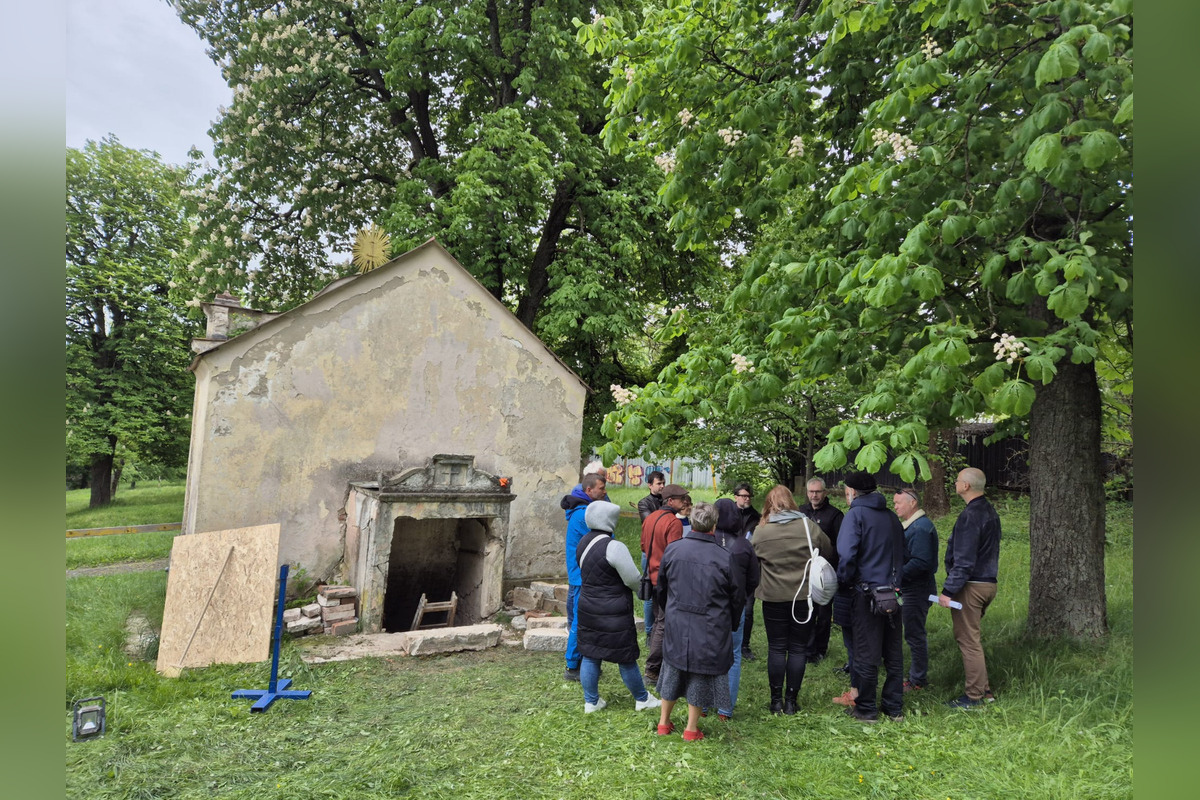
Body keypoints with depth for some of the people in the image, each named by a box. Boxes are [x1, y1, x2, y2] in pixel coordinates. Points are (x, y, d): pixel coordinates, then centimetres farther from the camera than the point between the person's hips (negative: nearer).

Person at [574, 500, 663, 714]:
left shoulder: (583, 543, 1)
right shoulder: (614, 547, -23)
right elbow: (633, 580, -17)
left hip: (587, 609, 7)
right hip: (613, 614, -7)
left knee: (590, 655, 14)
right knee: (626, 658, 9)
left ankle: (591, 701, 24)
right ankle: (642, 699, 26)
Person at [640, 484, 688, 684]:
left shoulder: (649, 518, 8)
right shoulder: (674, 522, -18)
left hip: (653, 577, 9)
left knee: (658, 621, 19)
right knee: (664, 624, -1)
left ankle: (656, 663, 29)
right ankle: (652, 670, 3)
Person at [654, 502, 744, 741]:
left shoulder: (672, 549, -7)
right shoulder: (724, 557, -15)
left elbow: (660, 588, 7)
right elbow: (736, 596, -3)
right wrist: (732, 624, 14)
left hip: (676, 624, 3)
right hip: (711, 629, -3)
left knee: (674, 669, 19)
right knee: (702, 673, 13)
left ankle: (664, 722, 32)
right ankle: (691, 728, 25)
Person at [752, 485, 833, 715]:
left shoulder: (761, 531, -7)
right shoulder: (808, 526, -6)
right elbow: (828, 550, 7)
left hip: (773, 597, 0)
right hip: (804, 596, 1)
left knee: (776, 648, 10)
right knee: (798, 648, 10)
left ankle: (776, 700, 15)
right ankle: (791, 701, 15)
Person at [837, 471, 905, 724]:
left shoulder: (856, 514, -11)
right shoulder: (891, 516, 11)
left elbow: (846, 554, -22)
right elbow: (902, 553, 18)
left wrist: (844, 579, -7)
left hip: (867, 593, -7)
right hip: (894, 592, 7)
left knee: (866, 655, 3)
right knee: (894, 653, 15)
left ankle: (866, 709, 13)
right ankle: (894, 707, 24)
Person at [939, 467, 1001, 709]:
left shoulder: (970, 516, -20)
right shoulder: (990, 511, 12)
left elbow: (964, 560, -22)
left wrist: (948, 591, -18)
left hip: (971, 586, -10)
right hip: (988, 582, 10)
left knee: (968, 640, -1)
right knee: (973, 638, 19)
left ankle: (974, 696, 7)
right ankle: (984, 689, 26)